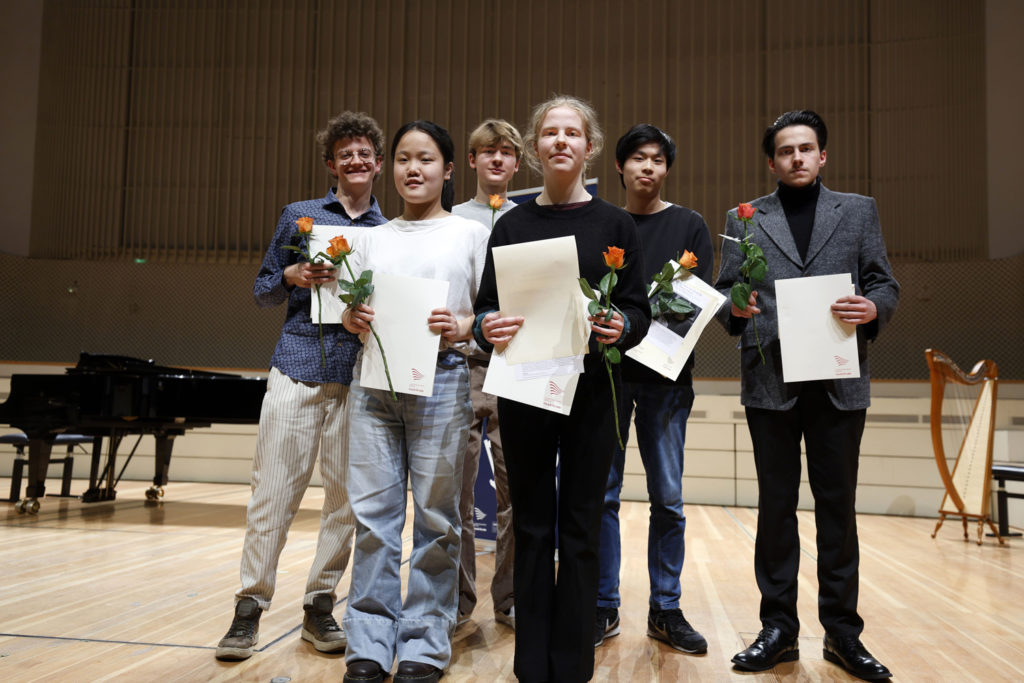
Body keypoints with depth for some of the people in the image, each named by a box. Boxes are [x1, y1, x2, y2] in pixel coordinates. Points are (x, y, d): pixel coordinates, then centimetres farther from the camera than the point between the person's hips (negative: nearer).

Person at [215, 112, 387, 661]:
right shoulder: (299, 216, 11)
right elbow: (262, 290, 12)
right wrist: (292, 276, -8)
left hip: (359, 377, 2)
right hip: (298, 368, -1)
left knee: (345, 496, 4)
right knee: (273, 490, -3)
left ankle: (320, 606, 17)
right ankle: (250, 606, 9)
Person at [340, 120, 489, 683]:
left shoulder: (471, 233, 10)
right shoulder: (374, 238, 19)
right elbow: (349, 309, 17)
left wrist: (462, 328, -17)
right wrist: (354, 318, -5)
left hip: (440, 379, -2)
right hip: (373, 378, 3)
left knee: (435, 514, 0)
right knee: (372, 512, 1)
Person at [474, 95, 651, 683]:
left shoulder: (616, 225, 5)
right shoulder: (512, 225, 8)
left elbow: (641, 310, 2)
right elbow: (487, 305, 7)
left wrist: (620, 327, -19)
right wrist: (488, 327, -15)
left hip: (592, 387, -1)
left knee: (580, 525, 4)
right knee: (532, 525, 7)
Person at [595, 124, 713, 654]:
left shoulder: (689, 226, 9)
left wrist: (662, 331, -17)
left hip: (666, 373, 0)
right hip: (607, 369, 1)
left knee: (667, 496, 3)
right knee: (601, 493, 1)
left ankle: (666, 610, 16)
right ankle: (604, 608, 13)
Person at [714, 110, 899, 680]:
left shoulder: (859, 211, 12)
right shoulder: (744, 219, 10)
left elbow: (885, 284, 8)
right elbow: (724, 292, 7)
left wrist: (873, 308, -13)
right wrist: (736, 307, -15)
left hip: (839, 382, 0)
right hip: (771, 382, 0)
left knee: (838, 505, 6)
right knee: (776, 506, 7)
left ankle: (842, 631, 18)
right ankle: (779, 628, 17)